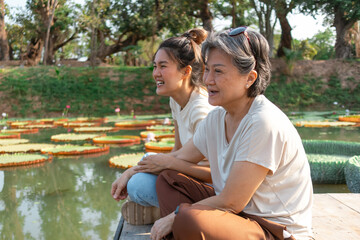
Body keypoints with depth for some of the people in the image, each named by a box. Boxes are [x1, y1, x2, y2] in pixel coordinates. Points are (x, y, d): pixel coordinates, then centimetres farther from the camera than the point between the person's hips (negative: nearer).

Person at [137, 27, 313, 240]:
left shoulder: (264, 123, -23)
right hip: (241, 212, 9)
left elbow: (231, 202, -21)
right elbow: (179, 159, 15)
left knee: (188, 219, -33)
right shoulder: (217, 118, 2)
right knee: (168, 179, 6)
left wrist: (175, 216, -11)